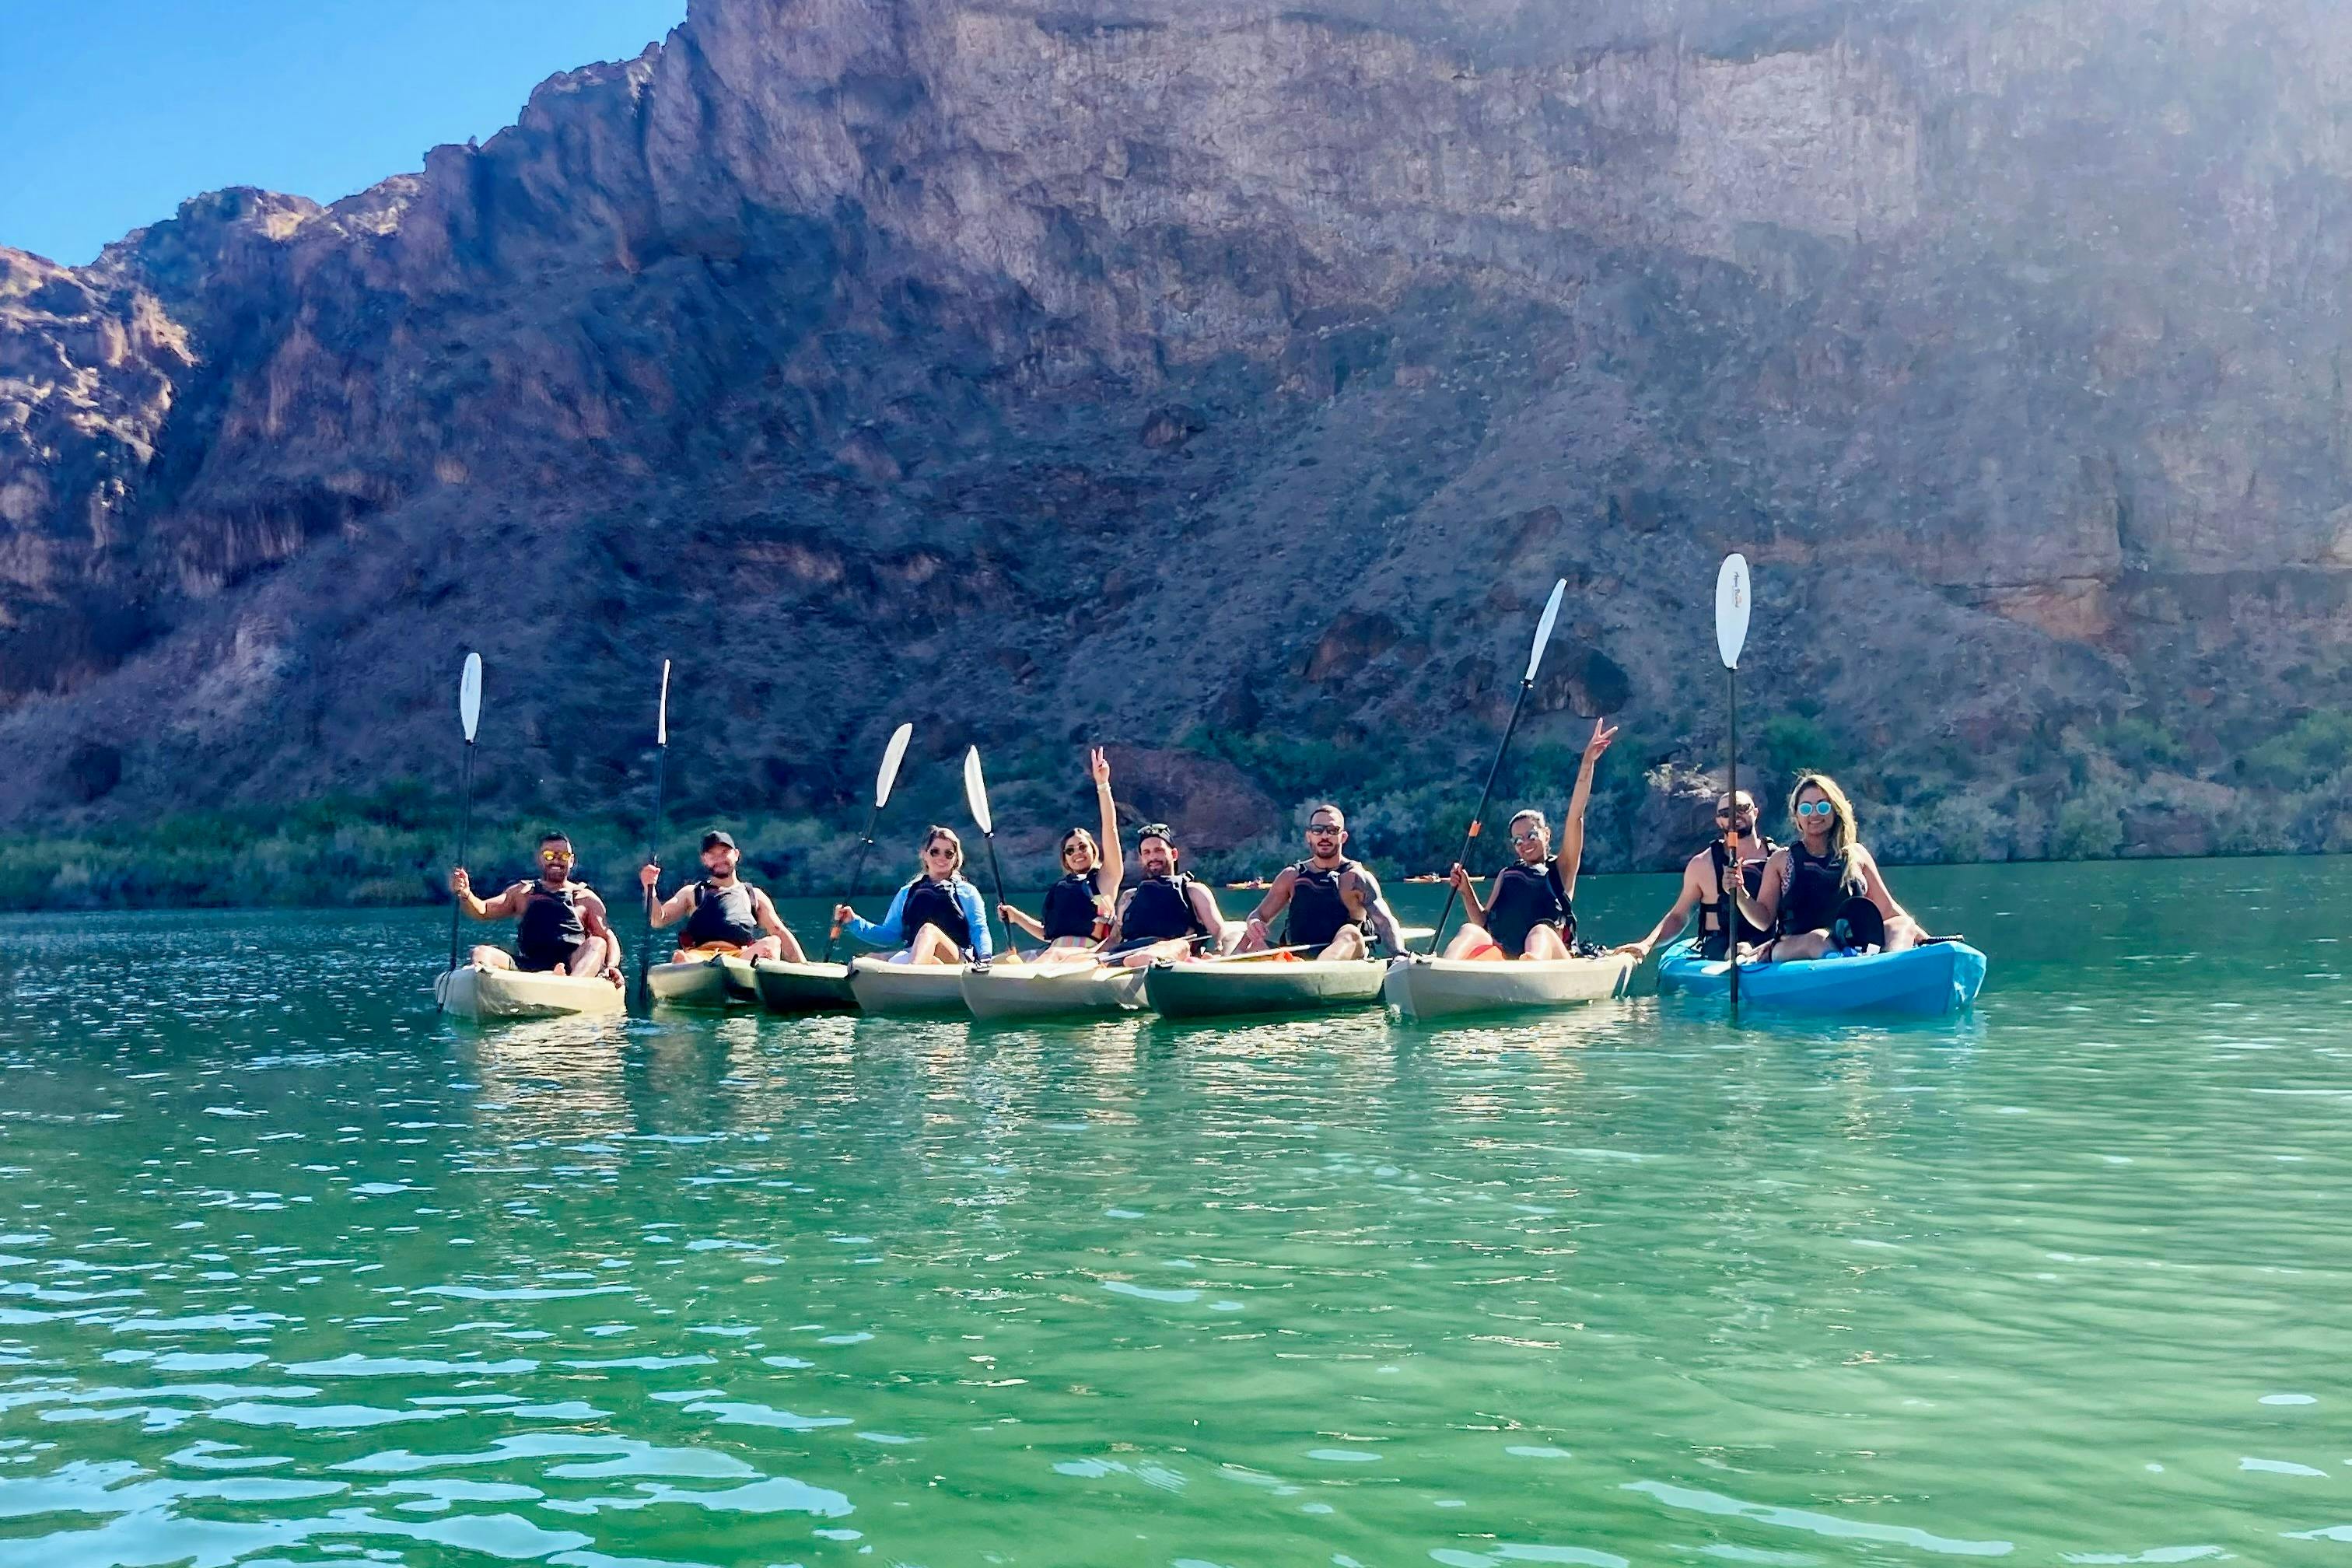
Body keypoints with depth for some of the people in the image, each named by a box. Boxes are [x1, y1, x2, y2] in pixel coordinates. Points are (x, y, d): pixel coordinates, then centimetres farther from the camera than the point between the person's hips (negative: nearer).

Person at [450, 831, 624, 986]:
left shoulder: (585, 898, 16)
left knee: (596, 944, -28)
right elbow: (482, 911, 14)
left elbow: (609, 938, 7)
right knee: (481, 954, -19)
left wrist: (612, 966, -15)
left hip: (571, 969, -2)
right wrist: (464, 894, -9)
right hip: (524, 967, 2)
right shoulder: (522, 893, 22)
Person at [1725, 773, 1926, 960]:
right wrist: (1740, 894, -10)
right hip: (1792, 949, -2)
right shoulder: (1781, 860, 12)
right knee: (1817, 938, -35)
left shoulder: (1856, 855, 17)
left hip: (1857, 948, 3)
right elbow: (1764, 919, 8)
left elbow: (1887, 909, 18)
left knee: (1903, 926, -22)